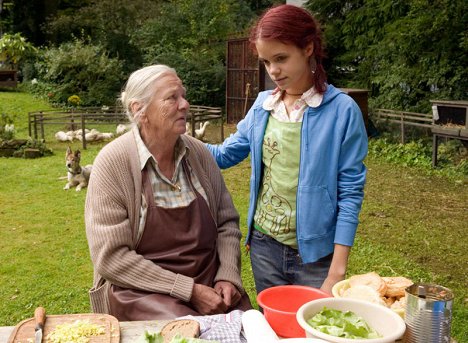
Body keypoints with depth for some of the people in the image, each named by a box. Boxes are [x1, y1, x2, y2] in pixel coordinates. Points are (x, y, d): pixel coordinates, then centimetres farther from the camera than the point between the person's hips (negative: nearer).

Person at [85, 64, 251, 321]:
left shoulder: (198, 153, 2)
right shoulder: (112, 163, -13)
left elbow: (226, 221, 11)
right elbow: (111, 256, -16)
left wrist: (228, 276, -6)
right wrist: (190, 290, -18)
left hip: (209, 282, 4)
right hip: (141, 288, -4)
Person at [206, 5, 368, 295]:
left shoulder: (342, 110, -13)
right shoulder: (263, 105, 1)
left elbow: (350, 194, -12)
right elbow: (226, 154, 11)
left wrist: (337, 271, -15)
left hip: (315, 253, -4)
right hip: (264, 246, 4)